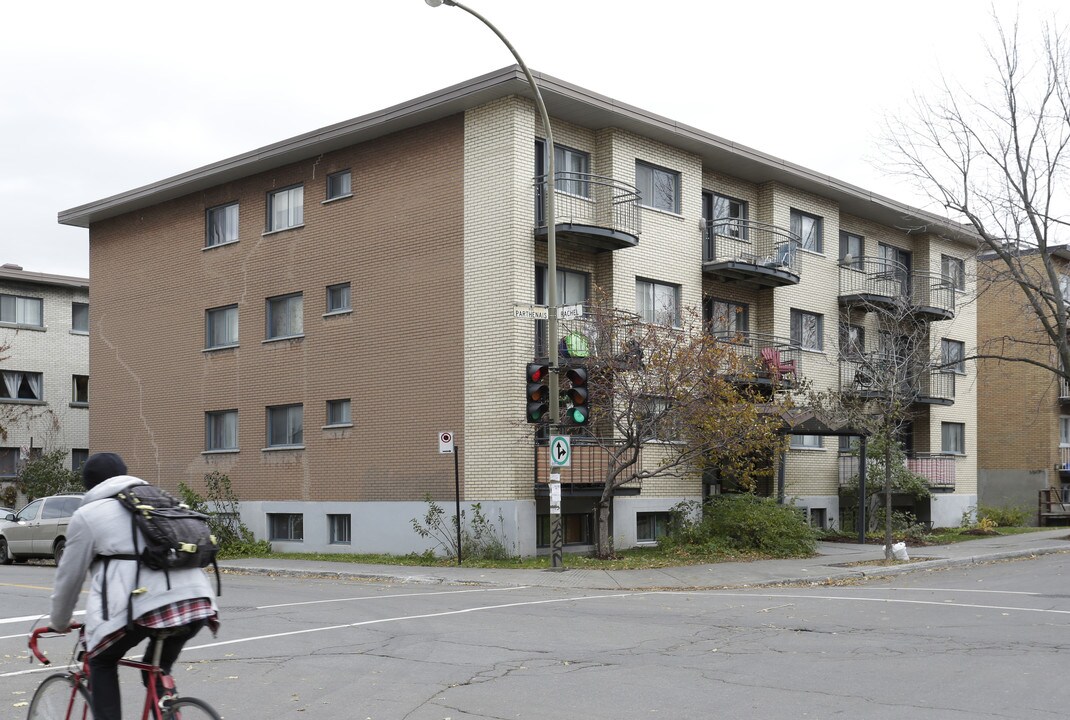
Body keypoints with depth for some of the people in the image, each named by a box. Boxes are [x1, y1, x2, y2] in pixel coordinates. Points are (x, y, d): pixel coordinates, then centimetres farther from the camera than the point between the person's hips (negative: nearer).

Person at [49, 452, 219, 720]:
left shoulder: (88, 514, 12)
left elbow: (69, 575, 16)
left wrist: (58, 623, 33)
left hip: (144, 604, -5)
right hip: (196, 601, 5)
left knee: (102, 663, 21)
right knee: (159, 670, 26)